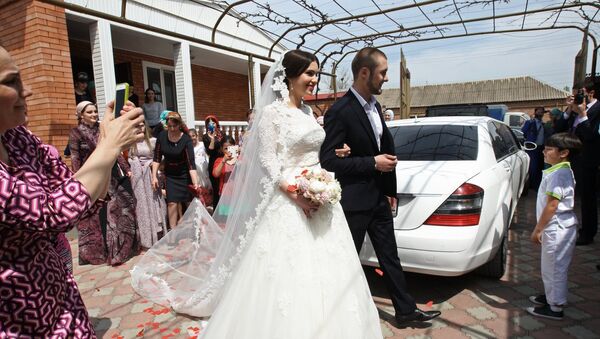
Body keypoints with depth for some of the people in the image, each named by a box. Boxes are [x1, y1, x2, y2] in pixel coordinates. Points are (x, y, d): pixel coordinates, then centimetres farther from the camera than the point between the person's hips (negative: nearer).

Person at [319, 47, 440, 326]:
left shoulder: (375, 105, 8)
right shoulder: (339, 111, -18)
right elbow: (328, 160, -21)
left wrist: (389, 189, 14)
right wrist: (373, 163, -19)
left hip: (379, 197, 8)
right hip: (354, 201, -7)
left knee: (390, 255, 18)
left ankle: (405, 309, 35)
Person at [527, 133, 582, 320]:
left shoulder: (559, 174, -21)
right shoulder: (559, 171, 10)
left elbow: (552, 205, -23)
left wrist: (537, 229, -17)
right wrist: (541, 228, 20)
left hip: (557, 229, -10)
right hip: (555, 227, 10)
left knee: (554, 267, 3)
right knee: (551, 266, 23)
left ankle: (555, 308, 16)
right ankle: (550, 296, 39)